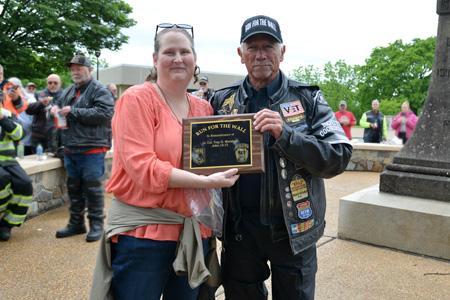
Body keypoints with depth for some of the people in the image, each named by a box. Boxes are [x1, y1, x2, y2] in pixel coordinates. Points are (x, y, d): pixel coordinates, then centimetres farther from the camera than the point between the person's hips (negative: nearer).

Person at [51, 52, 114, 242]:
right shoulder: (69, 91, 16)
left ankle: (96, 224, 10)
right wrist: (55, 108, 4)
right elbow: (58, 103, 30)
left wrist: (74, 111, -18)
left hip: (91, 150, -8)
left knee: (92, 188, -2)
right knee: (74, 187, 14)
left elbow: (104, 113, -21)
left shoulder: (99, 90, -7)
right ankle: (76, 223, 27)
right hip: (70, 149, 8)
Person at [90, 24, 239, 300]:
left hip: (195, 230, 6)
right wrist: (206, 182, -21)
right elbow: (141, 166, -19)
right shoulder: (137, 98, -9)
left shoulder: (204, 108, 8)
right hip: (142, 229, -5)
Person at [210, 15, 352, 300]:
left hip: (293, 227, -1)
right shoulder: (223, 101, 3)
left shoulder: (308, 99, -3)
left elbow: (339, 157, -11)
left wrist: (285, 134, -25)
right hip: (240, 227, 2)